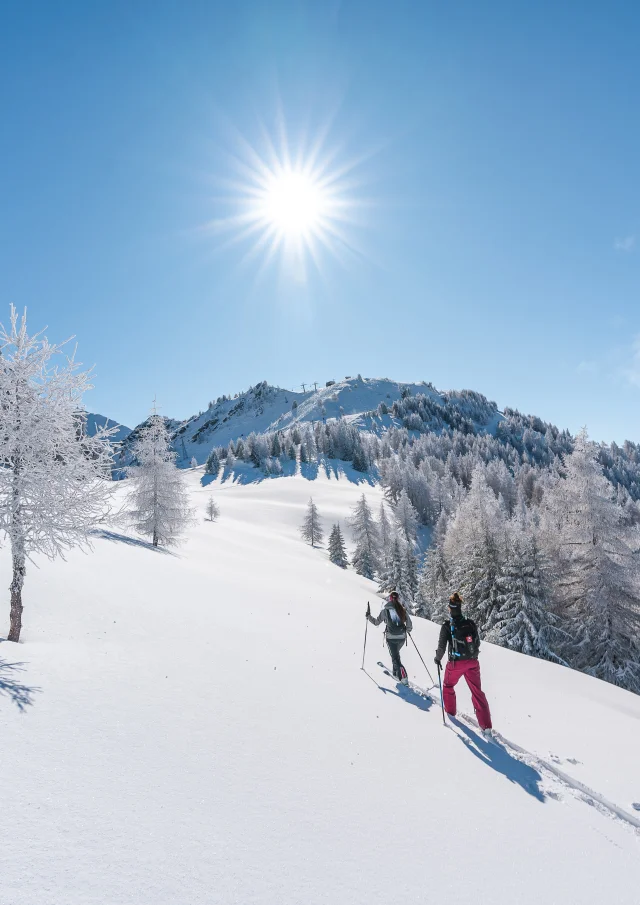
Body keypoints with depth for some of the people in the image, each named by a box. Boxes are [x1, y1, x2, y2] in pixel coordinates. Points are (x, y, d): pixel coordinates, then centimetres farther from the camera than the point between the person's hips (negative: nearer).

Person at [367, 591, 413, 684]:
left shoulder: (385, 610, -9)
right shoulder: (403, 610, -3)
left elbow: (376, 622, 2)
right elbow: (409, 628, -1)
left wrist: (368, 616, 17)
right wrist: (405, 628, 22)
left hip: (391, 638, -4)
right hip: (402, 638, 4)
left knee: (395, 658, 5)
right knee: (396, 653, 28)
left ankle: (403, 676, -12)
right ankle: (396, 673, 36)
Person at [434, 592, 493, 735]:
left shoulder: (447, 626, -13)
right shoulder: (471, 624, -3)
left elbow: (442, 647, -11)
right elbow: (477, 643, 7)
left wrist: (438, 659, 8)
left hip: (455, 663, -3)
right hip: (472, 663, 3)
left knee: (448, 686, 25)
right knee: (477, 692, 9)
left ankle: (450, 711, 39)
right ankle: (486, 726, 4)